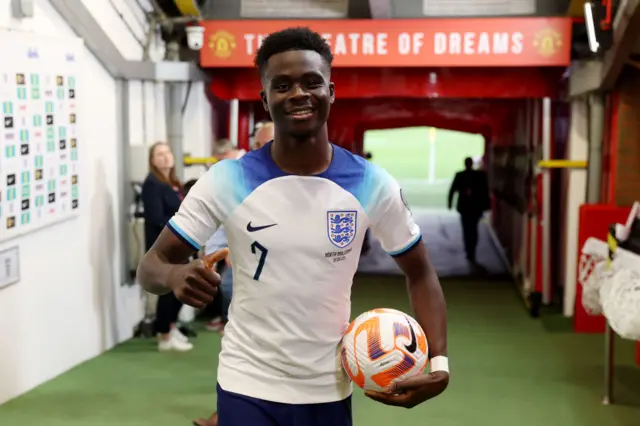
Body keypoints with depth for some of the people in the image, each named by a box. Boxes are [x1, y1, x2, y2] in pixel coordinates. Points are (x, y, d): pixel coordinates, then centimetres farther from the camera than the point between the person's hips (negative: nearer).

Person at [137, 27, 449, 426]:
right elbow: (151, 264, -7)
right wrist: (174, 276, -31)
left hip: (330, 391, 2)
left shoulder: (371, 184, -7)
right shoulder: (225, 181, -11)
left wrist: (439, 363, -10)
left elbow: (420, 274, 3)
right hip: (247, 387, -1)